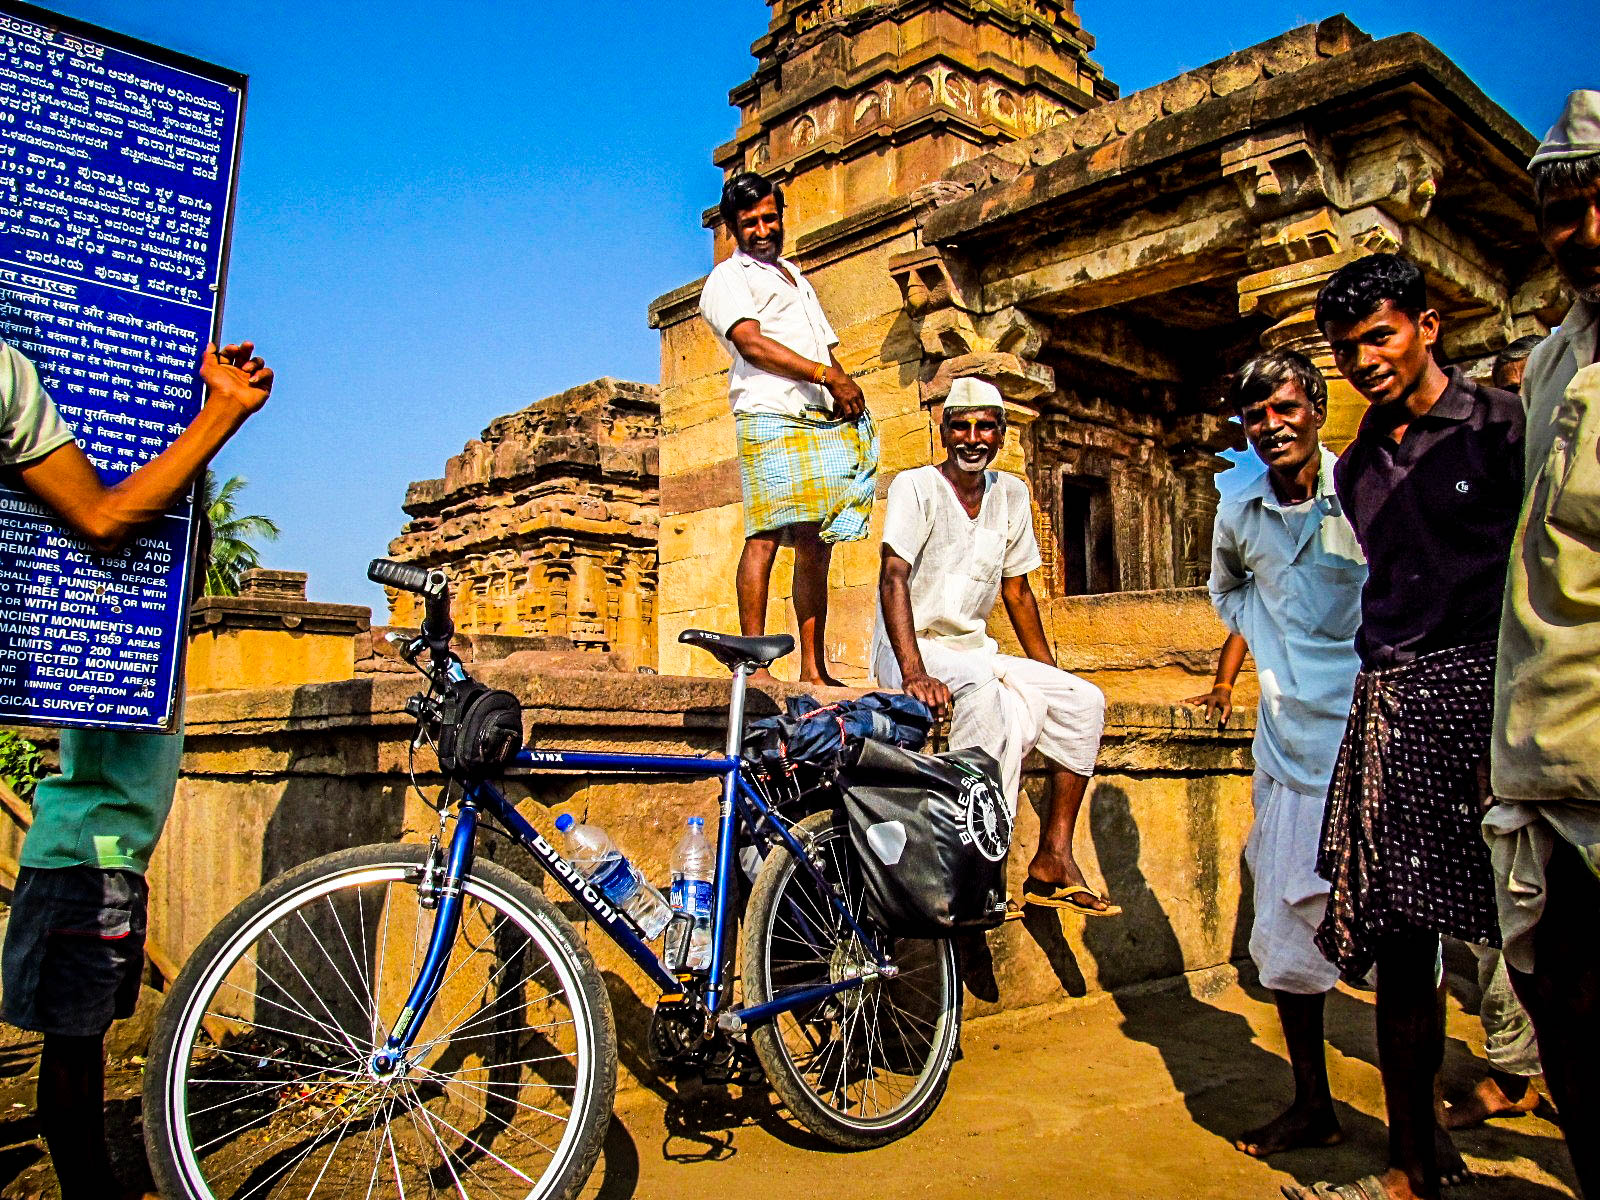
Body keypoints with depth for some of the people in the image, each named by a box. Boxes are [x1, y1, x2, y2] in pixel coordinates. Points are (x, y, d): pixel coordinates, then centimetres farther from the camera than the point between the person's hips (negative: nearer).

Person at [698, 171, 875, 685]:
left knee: (816, 543, 2)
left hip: (826, 420, 7)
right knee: (766, 535, -15)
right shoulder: (728, 278, 9)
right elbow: (752, 344, -8)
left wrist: (847, 394, 6)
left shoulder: (798, 277, 32)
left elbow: (827, 348, 28)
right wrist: (828, 375, -14)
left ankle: (813, 667, 3)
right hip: (771, 416, -7)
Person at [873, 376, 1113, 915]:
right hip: (910, 649, -6)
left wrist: (1050, 676, 11)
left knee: (1083, 701, -9)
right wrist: (915, 673, -35)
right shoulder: (916, 486, -10)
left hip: (974, 650, 7)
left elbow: (1017, 591, 15)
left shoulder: (1011, 494, 8)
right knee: (983, 687, -36)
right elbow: (894, 577, -22)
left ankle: (1052, 859, -5)